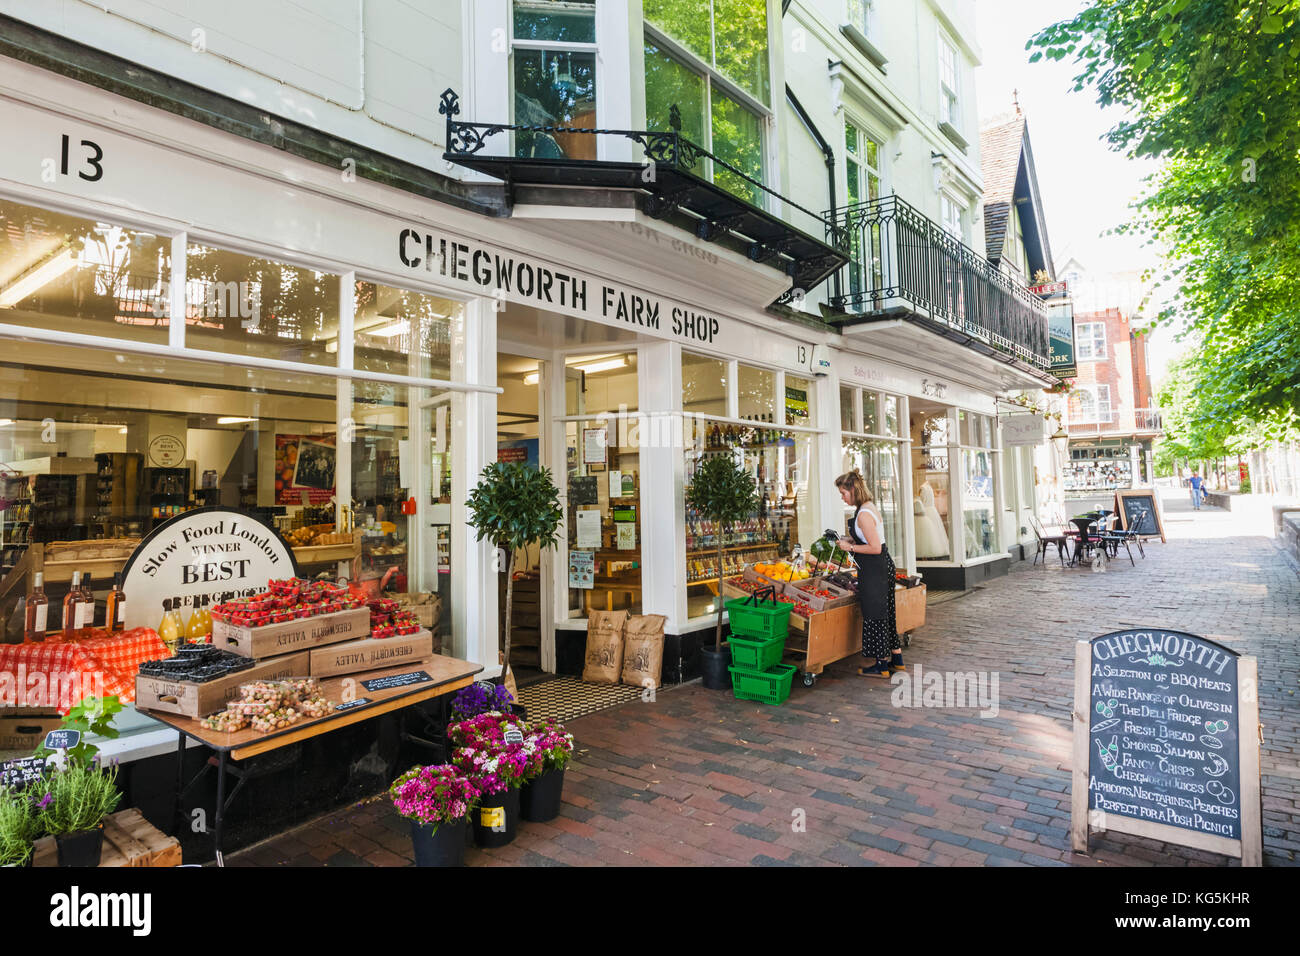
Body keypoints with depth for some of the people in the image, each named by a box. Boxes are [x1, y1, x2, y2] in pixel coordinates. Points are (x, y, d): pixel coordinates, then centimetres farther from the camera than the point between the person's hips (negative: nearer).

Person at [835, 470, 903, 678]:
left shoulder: (864, 514, -21)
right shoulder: (869, 507, 11)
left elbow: (875, 548, -23)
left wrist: (850, 547, -13)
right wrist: (851, 540, 12)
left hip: (874, 569, -10)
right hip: (882, 565, 10)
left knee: (875, 614, 1)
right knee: (885, 613, 18)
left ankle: (882, 665, 12)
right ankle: (897, 660, 29)